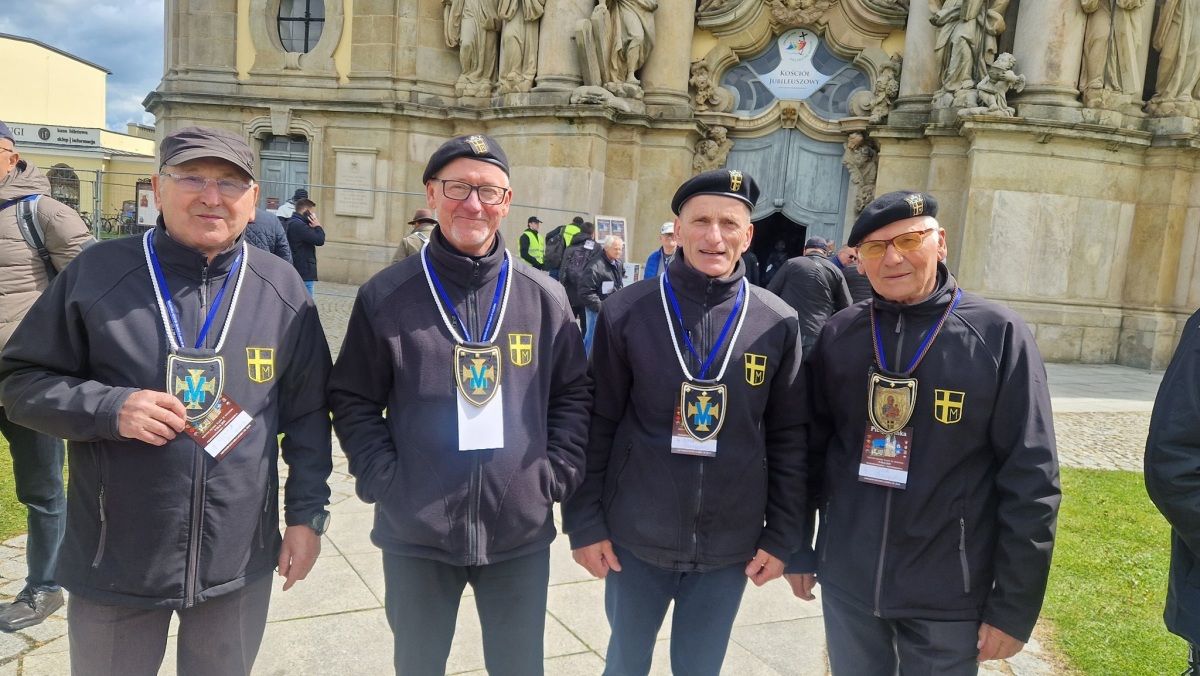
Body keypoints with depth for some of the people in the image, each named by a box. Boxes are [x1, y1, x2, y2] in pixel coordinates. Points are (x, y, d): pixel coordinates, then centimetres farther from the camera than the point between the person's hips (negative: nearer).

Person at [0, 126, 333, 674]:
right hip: (114, 563, 0)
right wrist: (109, 408, -19)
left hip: (239, 562, 1)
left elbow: (308, 412, 3)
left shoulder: (281, 288, -2)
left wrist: (308, 512, 0)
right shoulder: (97, 272, -6)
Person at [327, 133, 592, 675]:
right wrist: (382, 482, -9)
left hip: (521, 530, 1)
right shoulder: (386, 296, -4)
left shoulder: (545, 299, 0)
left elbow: (573, 396, 6)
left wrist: (555, 476, -4)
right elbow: (353, 401, 1)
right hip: (416, 534, 0)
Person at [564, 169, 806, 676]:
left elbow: (788, 438, 1)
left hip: (731, 546, 1)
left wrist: (782, 536, 1)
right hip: (636, 540, -1)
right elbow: (597, 426, -4)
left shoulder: (778, 324, -4)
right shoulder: (625, 312, -8)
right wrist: (584, 522, -4)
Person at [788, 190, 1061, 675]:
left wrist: (1015, 605, -9)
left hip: (948, 597, -2)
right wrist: (797, 551, 9)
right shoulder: (838, 335, -1)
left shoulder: (999, 335, -10)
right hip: (846, 583, 2)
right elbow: (809, 449, 5)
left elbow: (1031, 481, -9)